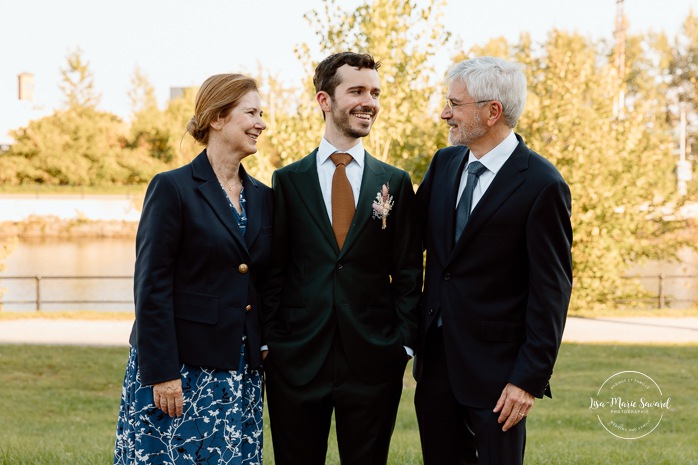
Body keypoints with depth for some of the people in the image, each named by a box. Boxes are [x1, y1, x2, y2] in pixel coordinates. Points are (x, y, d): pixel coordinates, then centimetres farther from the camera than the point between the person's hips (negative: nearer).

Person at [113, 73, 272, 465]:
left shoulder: (263, 197, 11)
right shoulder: (173, 188, -6)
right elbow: (151, 286, -10)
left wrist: (264, 352, 9)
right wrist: (162, 373, -15)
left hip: (242, 373, 5)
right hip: (179, 369, -5)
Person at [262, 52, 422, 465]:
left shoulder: (396, 183, 7)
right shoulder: (288, 181, 5)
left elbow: (408, 272, 6)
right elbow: (274, 271, 4)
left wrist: (404, 343, -2)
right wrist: (268, 340, -3)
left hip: (373, 364, 1)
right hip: (297, 359, 0)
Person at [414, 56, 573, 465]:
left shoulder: (542, 185, -13)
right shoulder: (445, 163, 6)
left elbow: (551, 289, -13)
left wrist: (530, 378, -15)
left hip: (496, 368, -6)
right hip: (436, 357, 6)